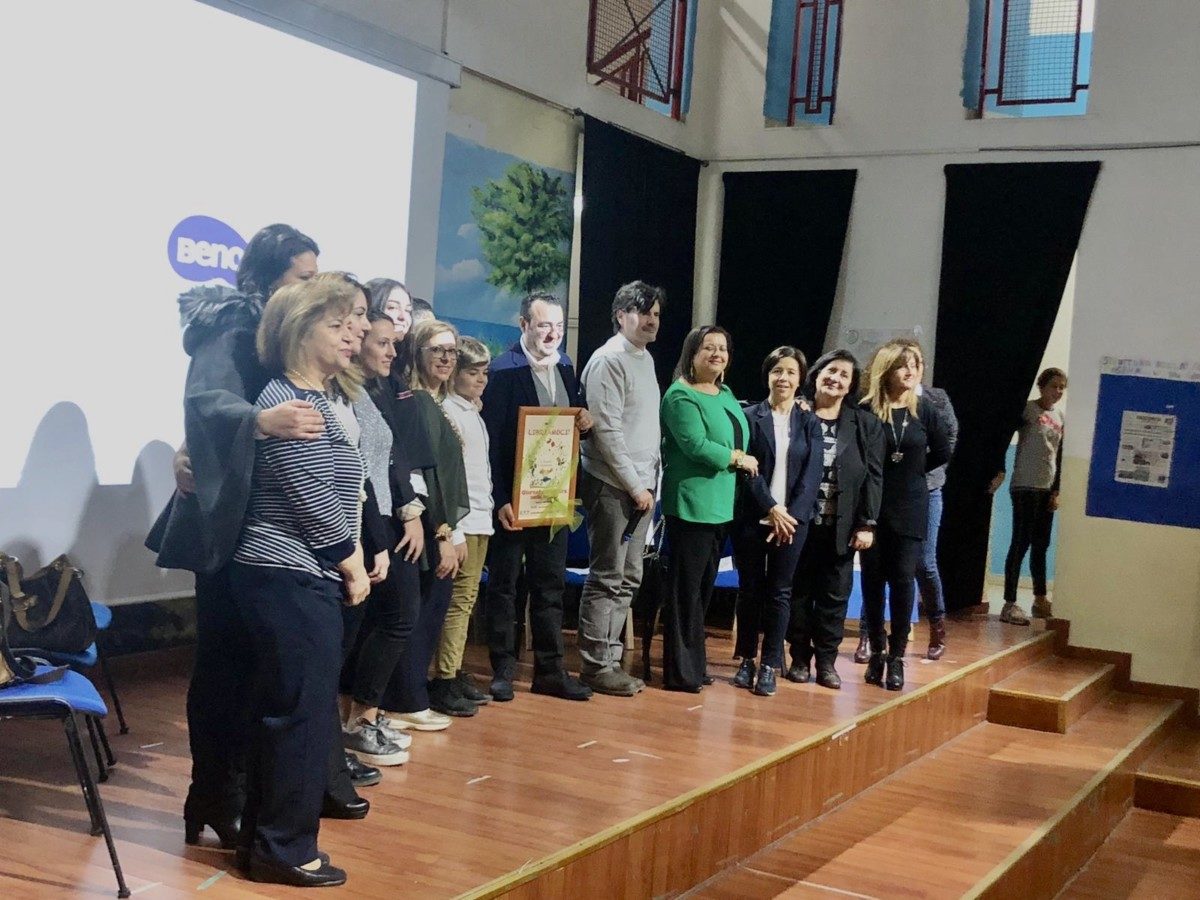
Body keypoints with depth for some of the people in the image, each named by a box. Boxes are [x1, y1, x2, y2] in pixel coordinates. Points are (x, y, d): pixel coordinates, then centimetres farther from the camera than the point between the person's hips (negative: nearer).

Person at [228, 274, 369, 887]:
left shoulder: (314, 398, 15)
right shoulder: (289, 403, -15)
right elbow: (315, 501, -17)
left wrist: (352, 559, 10)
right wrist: (353, 565, -7)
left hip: (296, 578, 10)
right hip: (293, 580, -10)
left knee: (282, 710, 15)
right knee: (304, 712, -3)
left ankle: (266, 835, 26)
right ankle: (285, 849, 8)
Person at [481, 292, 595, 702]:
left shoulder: (565, 366, 8)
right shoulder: (503, 370, -12)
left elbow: (577, 416, 20)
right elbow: (491, 438, -15)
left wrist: (585, 421, -5)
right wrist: (500, 499, -19)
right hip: (513, 498, -6)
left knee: (550, 584, 11)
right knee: (504, 584, 5)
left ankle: (550, 670, 19)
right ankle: (502, 671, 14)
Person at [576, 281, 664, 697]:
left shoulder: (646, 359, 16)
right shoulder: (609, 360, -10)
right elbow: (607, 431, -16)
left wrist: (649, 482, 10)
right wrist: (634, 486, -14)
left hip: (641, 486, 9)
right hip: (613, 486, -9)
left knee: (628, 579, 11)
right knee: (608, 579, -4)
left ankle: (610, 658, 19)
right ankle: (596, 665, 3)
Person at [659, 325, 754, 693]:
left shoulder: (726, 395, 16)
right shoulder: (681, 395, -10)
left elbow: (741, 439, 22)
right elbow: (697, 445, -20)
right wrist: (739, 459, -9)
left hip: (720, 507, 8)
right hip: (691, 506, -8)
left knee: (704, 588, 13)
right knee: (686, 590, -3)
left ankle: (695, 663, 21)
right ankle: (680, 672, 4)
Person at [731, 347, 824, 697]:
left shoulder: (809, 423, 6)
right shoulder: (750, 417, 1)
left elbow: (812, 474, 0)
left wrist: (791, 514, -11)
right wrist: (771, 508, -13)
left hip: (792, 520, 1)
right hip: (753, 518, -1)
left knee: (779, 591, 3)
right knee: (750, 589, 6)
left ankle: (770, 666, 7)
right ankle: (747, 660, 16)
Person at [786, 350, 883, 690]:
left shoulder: (865, 424, 5)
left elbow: (874, 476, 2)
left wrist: (867, 524, -5)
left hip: (842, 526, 1)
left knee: (835, 594, 5)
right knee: (798, 592, 6)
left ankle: (827, 660, 14)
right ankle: (800, 658, 16)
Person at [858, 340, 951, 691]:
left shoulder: (923, 409, 0)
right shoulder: (867, 411, -8)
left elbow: (942, 452, 11)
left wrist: (912, 471, 8)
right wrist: (895, 471, -2)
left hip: (910, 507, 1)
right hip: (872, 507, -1)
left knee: (903, 580, 0)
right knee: (873, 580, 6)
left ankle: (897, 657, 7)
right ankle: (876, 652, 18)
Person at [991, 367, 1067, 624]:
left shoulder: (1060, 417, 12)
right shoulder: (1026, 409, -7)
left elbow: (1059, 457, 14)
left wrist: (1057, 490, 9)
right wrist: (1001, 471, -21)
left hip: (1047, 489, 7)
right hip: (1025, 487, -7)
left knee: (1041, 545, 12)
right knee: (1020, 544, -7)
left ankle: (1040, 600, 22)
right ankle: (1009, 604, -4)